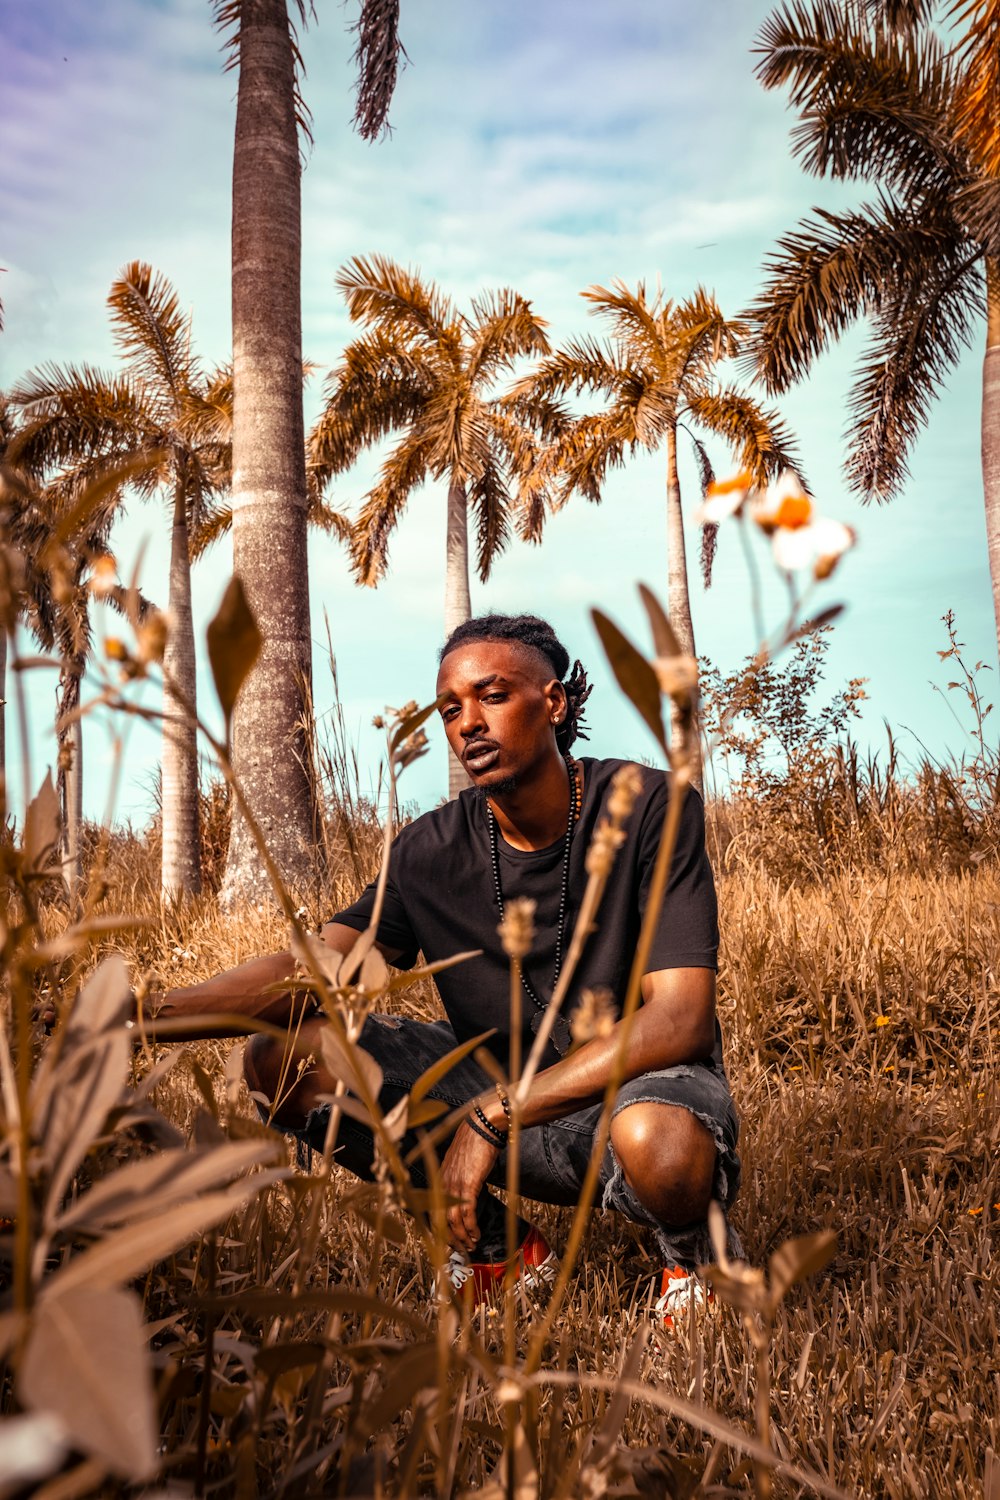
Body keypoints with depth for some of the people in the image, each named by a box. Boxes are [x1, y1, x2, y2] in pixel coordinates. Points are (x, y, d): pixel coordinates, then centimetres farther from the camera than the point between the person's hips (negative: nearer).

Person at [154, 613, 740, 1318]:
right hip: (500, 1084, 5)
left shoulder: (649, 806, -17)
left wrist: (495, 1113, -28)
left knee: (657, 1139, -42)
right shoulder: (432, 851, -6)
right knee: (284, 1054, -11)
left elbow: (681, 1017, -24)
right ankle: (501, 1248, 6)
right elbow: (307, 969, -9)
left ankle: (694, 1253, -1)